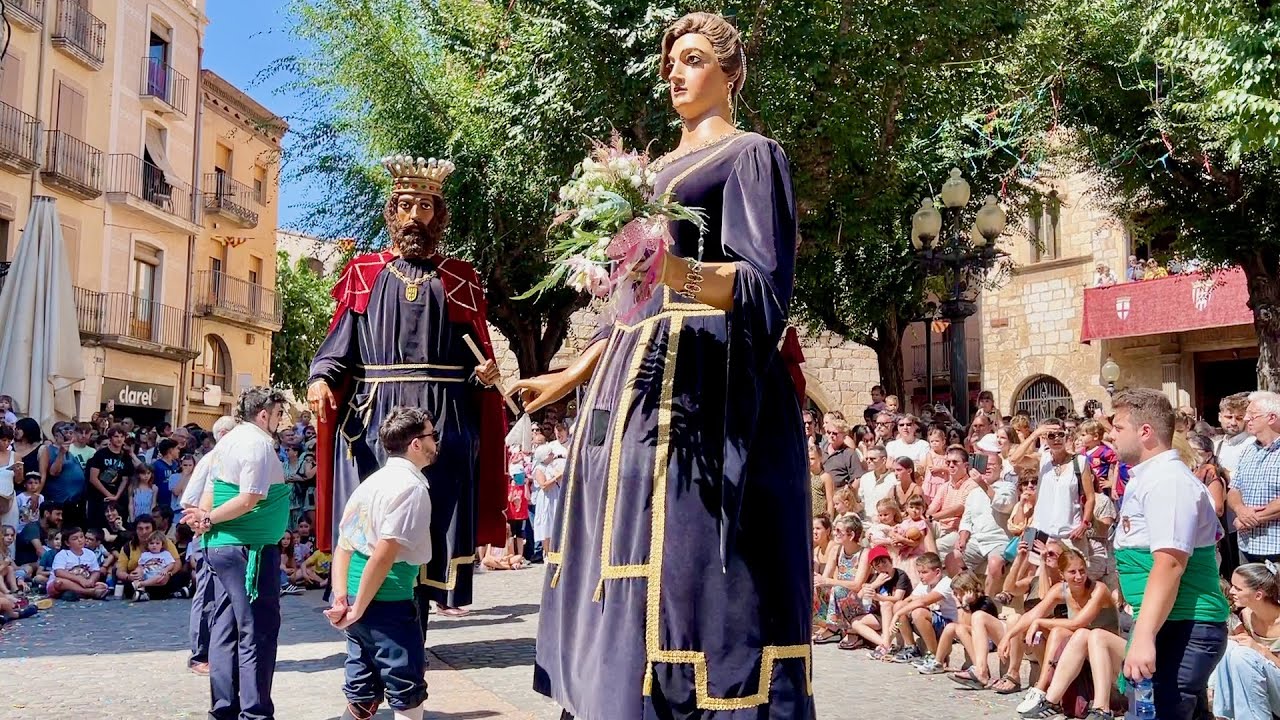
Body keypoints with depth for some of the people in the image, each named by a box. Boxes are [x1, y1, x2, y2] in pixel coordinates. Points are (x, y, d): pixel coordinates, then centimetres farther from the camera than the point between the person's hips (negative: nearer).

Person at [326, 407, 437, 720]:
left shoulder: (372, 482, 12)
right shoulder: (412, 487, -14)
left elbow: (343, 544, 9)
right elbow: (384, 553, -22)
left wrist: (341, 598, 2)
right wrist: (358, 609, -16)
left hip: (355, 600, 8)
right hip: (388, 604, -8)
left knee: (361, 694, 15)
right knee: (408, 693, 3)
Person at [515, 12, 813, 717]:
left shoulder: (749, 155, 0)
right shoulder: (661, 170, 24)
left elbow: (763, 287, -13)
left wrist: (681, 271, -31)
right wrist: (571, 375, 23)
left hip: (702, 387, -8)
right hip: (637, 381, 9)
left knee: (689, 570, -12)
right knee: (627, 571, 7)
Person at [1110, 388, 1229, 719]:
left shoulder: (1167, 481, -17)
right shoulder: (1148, 478, 15)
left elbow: (1170, 564, -26)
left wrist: (1144, 636, -32)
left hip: (1183, 629, -11)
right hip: (1172, 626, 11)